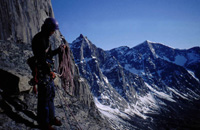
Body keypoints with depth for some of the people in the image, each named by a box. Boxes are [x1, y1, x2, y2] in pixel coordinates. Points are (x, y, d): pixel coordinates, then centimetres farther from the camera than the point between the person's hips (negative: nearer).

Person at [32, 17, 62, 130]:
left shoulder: (45, 38, 13)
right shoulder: (39, 39, -18)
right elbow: (41, 59, -25)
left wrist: (58, 50, 16)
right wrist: (49, 71, -26)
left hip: (48, 71, 10)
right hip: (43, 72, -10)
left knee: (51, 95, 19)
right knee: (44, 98, 2)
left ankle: (51, 117, 35)